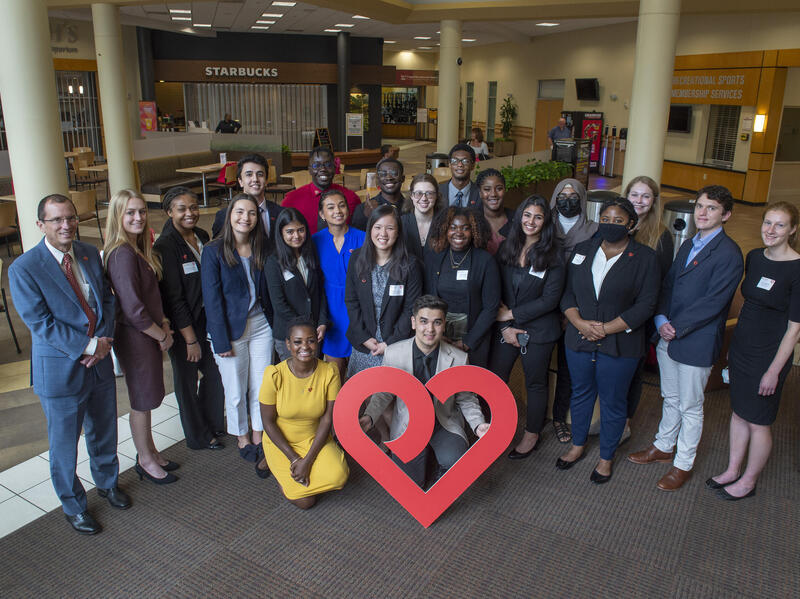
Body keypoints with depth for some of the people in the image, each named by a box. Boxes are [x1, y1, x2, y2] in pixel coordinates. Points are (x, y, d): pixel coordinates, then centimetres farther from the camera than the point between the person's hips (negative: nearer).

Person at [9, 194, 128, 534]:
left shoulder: (90, 254, 2)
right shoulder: (23, 269, -15)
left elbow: (108, 299, 4)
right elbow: (40, 323, -18)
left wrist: (104, 339, -12)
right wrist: (88, 346, -21)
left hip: (99, 361, 5)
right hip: (60, 370, -5)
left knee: (104, 431, 22)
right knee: (64, 443, 12)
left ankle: (107, 482, 48)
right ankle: (73, 506, 34)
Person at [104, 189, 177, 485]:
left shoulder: (140, 249, 8)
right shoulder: (123, 253, -22)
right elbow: (133, 309, -24)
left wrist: (164, 323, 1)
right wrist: (163, 336, -12)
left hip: (150, 333, 9)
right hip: (136, 338, -9)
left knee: (147, 397, 20)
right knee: (142, 400, 7)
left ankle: (150, 452, 37)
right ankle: (145, 460, 25)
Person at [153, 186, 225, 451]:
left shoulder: (202, 236, 4)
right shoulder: (165, 246, -17)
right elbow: (173, 299, -17)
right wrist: (190, 339, -15)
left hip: (207, 320, 7)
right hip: (182, 327, -6)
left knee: (215, 372, 15)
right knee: (187, 379, 10)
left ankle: (213, 423, 37)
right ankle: (198, 436, 27)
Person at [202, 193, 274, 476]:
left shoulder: (261, 249, 4)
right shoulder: (213, 251, -10)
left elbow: (266, 290, 9)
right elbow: (213, 299, -11)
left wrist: (272, 322, 1)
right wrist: (221, 341, -12)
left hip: (260, 325, 4)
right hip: (230, 329, -3)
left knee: (261, 388, 8)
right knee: (235, 391, 8)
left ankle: (258, 439, 26)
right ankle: (242, 437, 31)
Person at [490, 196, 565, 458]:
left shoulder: (553, 255, -9)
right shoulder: (506, 248, 2)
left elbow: (550, 299, -13)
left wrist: (512, 314, -12)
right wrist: (505, 327, -7)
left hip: (538, 330, -3)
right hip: (505, 327, 3)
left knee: (535, 382, 11)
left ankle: (532, 434, 30)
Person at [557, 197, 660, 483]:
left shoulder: (644, 258, -5)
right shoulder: (583, 250, 6)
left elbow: (645, 305, -10)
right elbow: (567, 293, 4)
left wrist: (605, 329, -16)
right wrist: (581, 323, -13)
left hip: (619, 345, -3)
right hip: (579, 340, 4)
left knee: (613, 402, 9)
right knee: (581, 393, 18)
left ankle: (606, 457, 29)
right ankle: (578, 446, 39)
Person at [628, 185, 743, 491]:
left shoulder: (728, 253, -15)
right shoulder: (688, 245, 11)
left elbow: (713, 302, -20)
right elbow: (668, 284, 9)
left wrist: (676, 328, -17)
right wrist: (661, 320, -7)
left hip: (696, 343, -7)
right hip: (668, 338, 7)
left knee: (690, 407, 8)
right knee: (671, 398, 22)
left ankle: (683, 464, 24)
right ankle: (663, 446, 40)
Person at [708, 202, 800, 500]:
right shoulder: (753, 257, 2)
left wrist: (774, 370, -15)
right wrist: (734, 345, 15)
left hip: (769, 356, -6)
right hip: (741, 348, 6)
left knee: (757, 422, 8)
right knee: (738, 412, 18)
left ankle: (748, 481, 27)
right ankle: (733, 470, 35)